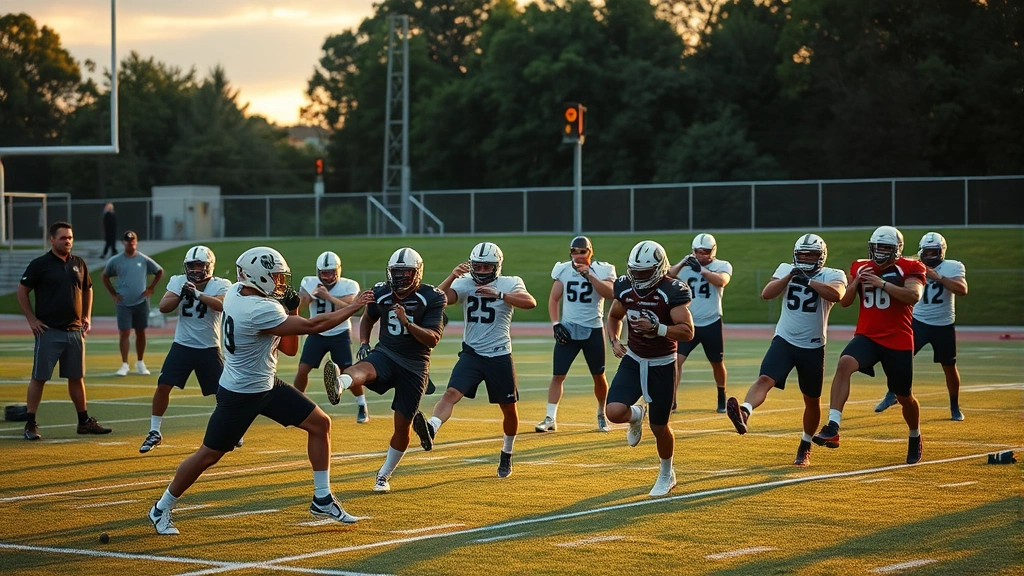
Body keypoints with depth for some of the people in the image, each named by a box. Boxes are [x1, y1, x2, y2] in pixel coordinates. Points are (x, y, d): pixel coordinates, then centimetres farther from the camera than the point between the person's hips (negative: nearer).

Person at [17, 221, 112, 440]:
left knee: (77, 377, 11)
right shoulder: (39, 264, -6)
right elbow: (22, 291, -3)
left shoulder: (79, 264, 10)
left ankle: (84, 421, 19)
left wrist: (87, 317, 13)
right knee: (39, 377, -2)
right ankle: (30, 424, 2)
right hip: (48, 331, -5)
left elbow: (87, 290, 23)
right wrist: (32, 319, -8)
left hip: (74, 330, 5)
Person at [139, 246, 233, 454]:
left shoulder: (221, 285, -8)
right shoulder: (178, 281, -1)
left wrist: (198, 294, -40)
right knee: (163, 386, -5)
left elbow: (223, 304, -29)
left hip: (209, 349, -2)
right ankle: (154, 433, 7)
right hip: (181, 346, 2)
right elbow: (163, 307, -12)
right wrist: (181, 294, -28)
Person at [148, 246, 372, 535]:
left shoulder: (235, 292, -3)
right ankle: (162, 509, 21)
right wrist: (353, 308, -15)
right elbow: (312, 326, -25)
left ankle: (323, 500, 14)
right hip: (240, 395, -10)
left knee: (320, 424, 6)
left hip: (268, 384, 10)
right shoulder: (260, 312, -31)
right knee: (209, 455, 3)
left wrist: (290, 311, -7)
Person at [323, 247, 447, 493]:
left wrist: (407, 322, -30)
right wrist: (363, 343, 5)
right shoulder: (381, 293, 1)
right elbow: (368, 318, 22)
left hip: (414, 365, -1)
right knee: (364, 369, -37)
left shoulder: (431, 298, -9)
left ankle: (384, 475, 22)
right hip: (385, 353, 1)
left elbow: (433, 339, -16)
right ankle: (338, 385, -72)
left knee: (403, 426, 2)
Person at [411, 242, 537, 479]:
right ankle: (431, 429, -45)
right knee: (452, 393, -23)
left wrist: (499, 294, -35)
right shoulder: (464, 284, 1)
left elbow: (530, 302, -23)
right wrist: (452, 277, -29)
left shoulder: (510, 284, -3)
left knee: (509, 409, 9)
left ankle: (506, 454, 30)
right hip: (471, 354, 0)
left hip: (500, 356, 0)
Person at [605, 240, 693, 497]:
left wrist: (657, 328, -35)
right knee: (614, 412, -17)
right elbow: (614, 316, 15)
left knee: (659, 428, 6)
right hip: (633, 361, 4)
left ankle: (666, 474, 34)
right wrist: (614, 341, -3)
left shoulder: (672, 291, -20)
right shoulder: (625, 287, -4)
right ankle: (636, 415, 21)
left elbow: (687, 332, -22)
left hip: (662, 366, -4)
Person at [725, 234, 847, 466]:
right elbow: (766, 294, -12)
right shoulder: (786, 270, 2)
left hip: (813, 347, 0)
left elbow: (836, 294, -29)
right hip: (784, 341, 0)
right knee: (765, 379, -25)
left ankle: (805, 448, 29)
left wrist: (808, 280, -29)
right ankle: (744, 414, -49)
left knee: (812, 400, 12)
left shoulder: (832, 275, -6)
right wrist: (791, 275, -21)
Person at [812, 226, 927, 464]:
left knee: (904, 397, 11)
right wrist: (856, 282, -11)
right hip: (867, 336, 2)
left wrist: (882, 284, -27)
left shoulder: (909, 269, -4)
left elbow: (914, 295, -21)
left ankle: (915, 438, 43)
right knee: (844, 363, -30)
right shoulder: (861, 268, 8)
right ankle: (832, 428, -37)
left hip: (898, 340, -2)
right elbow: (845, 302, 8)